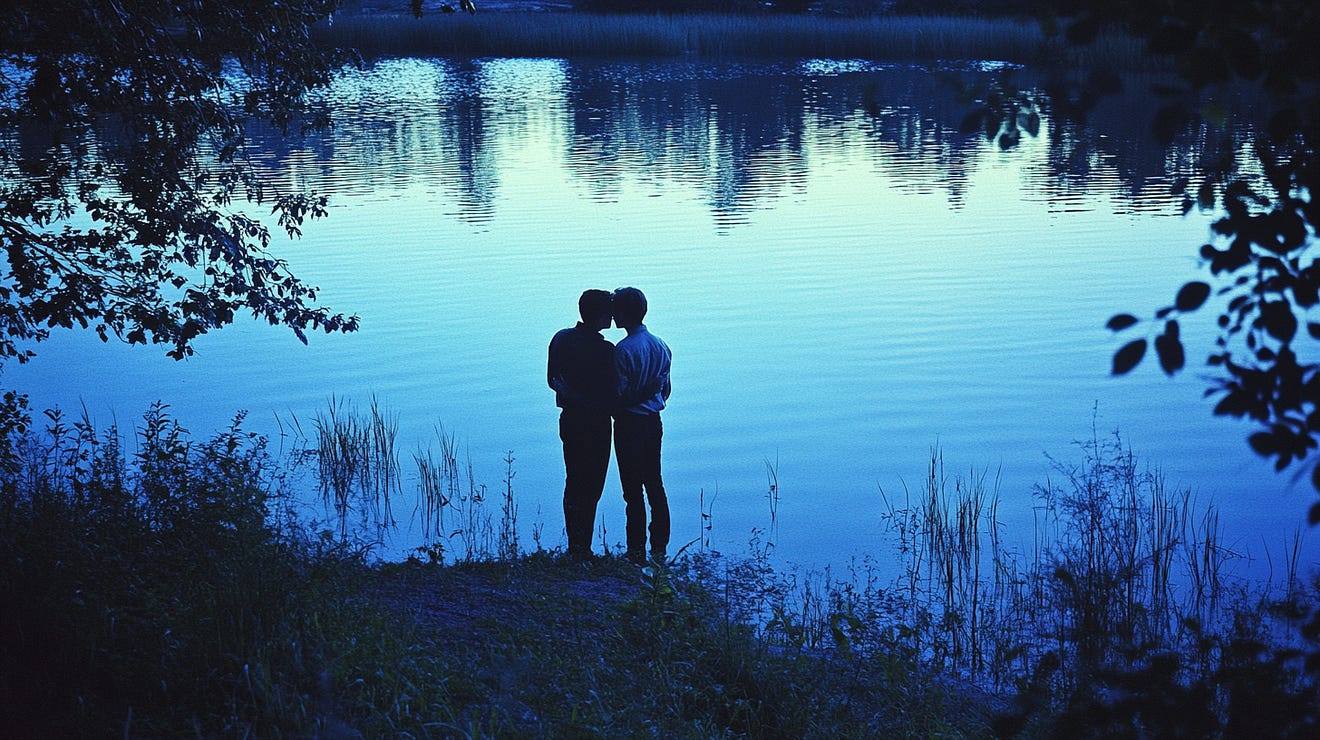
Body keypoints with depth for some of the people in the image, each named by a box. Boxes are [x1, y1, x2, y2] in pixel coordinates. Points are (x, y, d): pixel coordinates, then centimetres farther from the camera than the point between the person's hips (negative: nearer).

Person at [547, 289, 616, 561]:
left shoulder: (561, 339, 1)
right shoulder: (604, 350, -19)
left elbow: (552, 380, 5)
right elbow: (612, 394, -17)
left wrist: (569, 394, 7)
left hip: (569, 419, 7)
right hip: (595, 424, -6)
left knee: (573, 483, 17)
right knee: (591, 488, 2)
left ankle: (573, 546, 25)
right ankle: (582, 549, 5)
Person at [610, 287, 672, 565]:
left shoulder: (624, 350, -17)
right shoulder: (660, 346, 6)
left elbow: (619, 393, -17)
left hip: (630, 424, -7)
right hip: (654, 422, 7)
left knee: (633, 491, -1)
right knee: (655, 485, 13)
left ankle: (637, 551, 4)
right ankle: (659, 549, 17)